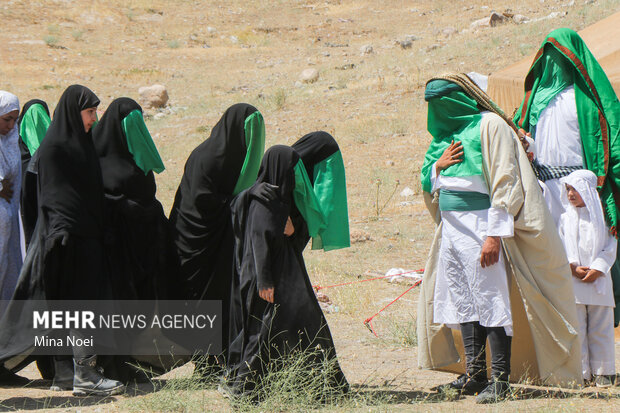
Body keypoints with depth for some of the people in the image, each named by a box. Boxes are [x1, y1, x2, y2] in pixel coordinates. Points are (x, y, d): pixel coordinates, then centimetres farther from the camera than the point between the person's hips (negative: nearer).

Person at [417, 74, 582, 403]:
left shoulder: (488, 125, -7)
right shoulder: (444, 133, 17)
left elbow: (503, 181, -13)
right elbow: (427, 183, 23)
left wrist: (495, 234, -20)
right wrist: (438, 165, 0)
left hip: (478, 224, -8)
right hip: (451, 225, 8)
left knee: (490, 299, -8)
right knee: (462, 300, 7)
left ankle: (501, 381, -7)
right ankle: (475, 375, 12)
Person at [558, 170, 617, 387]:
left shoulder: (602, 216, 5)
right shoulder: (564, 218, 8)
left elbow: (610, 248, 2)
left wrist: (597, 269, -11)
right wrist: (573, 267, -11)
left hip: (598, 279, -1)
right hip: (572, 280, 1)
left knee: (600, 328, 2)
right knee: (576, 327, -2)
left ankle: (602, 372, 9)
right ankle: (581, 372, 3)